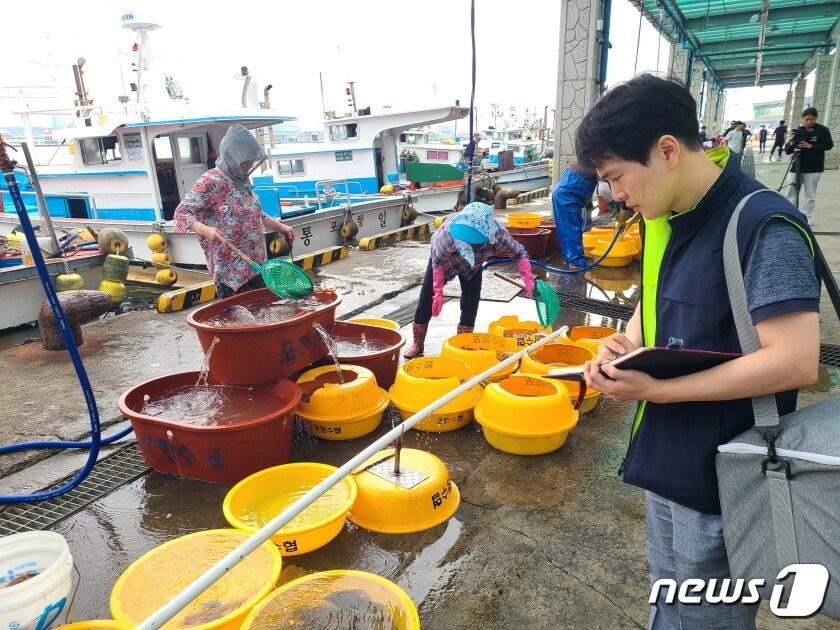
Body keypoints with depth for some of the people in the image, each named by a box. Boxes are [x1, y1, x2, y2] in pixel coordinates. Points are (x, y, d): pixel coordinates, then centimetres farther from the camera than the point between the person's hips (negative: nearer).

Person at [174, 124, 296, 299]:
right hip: (230, 269, -8)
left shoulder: (243, 180, 11)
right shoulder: (211, 182, -14)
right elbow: (181, 213, -17)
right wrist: (205, 230, -34)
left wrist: (280, 226, 18)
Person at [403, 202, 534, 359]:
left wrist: (528, 280, -34)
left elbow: (519, 253, -22)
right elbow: (438, 261, -26)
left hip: (473, 263, 2)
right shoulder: (448, 232, -43)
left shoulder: (498, 234, -38)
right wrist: (438, 292, -25)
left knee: (471, 303, -6)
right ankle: (417, 344, 13)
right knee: (428, 299, -3)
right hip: (445, 258, -1)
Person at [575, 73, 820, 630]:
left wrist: (657, 389, -24)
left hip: (722, 482, -7)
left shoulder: (763, 226, -22)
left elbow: (795, 362, -27)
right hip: (665, 460, 8)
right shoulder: (664, 219, 4)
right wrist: (625, 345, -5)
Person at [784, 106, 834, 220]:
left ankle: (805, 219, 5)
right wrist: (791, 143, -17)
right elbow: (787, 151, 4)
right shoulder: (798, 131, 5)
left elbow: (829, 145, -3)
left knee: (810, 196, 1)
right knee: (791, 193, 3)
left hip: (813, 169, -2)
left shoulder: (823, 130, -1)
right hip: (797, 167, 3)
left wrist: (811, 146, -15)